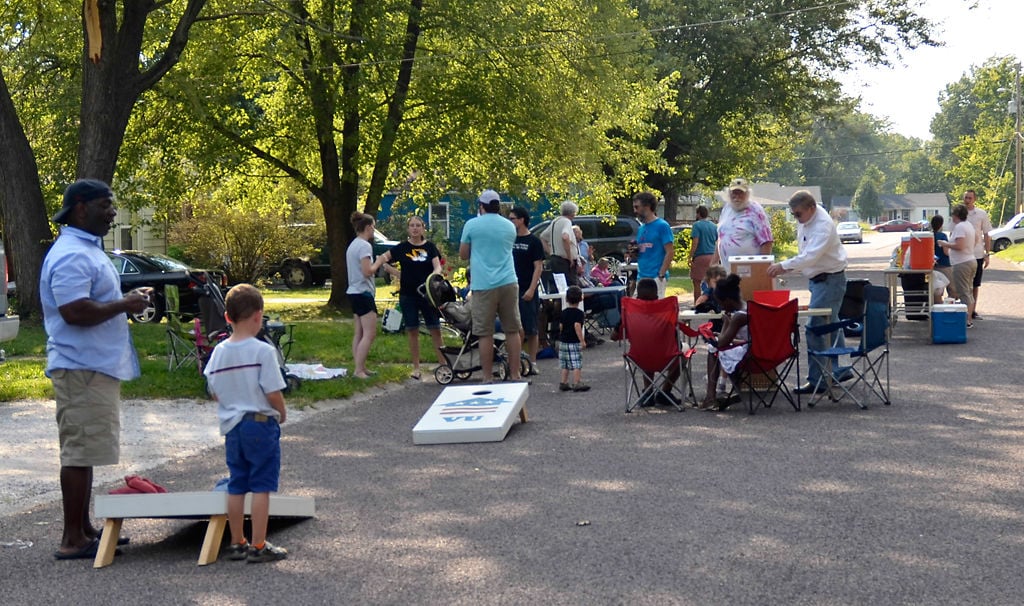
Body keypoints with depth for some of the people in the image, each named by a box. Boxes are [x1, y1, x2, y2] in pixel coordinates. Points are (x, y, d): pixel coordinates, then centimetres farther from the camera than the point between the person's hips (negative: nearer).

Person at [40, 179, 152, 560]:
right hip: (81, 369, -11)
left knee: (84, 453, 15)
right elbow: (74, 311, -28)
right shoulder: (71, 256, -17)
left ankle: (84, 529, 22)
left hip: (95, 367, 11)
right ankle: (73, 540, -1)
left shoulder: (87, 250, 17)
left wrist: (126, 303, 12)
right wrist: (124, 305, -17)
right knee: (79, 453, -6)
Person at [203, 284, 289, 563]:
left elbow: (214, 392, 7)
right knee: (261, 487, 0)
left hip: (231, 425, 6)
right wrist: (281, 413, 2)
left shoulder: (219, 351, 2)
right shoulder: (263, 351, -15)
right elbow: (273, 393, -16)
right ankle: (258, 546, 2)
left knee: (236, 487, 13)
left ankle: (237, 543, 21)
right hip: (261, 424, -6)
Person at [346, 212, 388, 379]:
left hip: (354, 292, 10)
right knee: (369, 334, -11)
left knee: (359, 333, 11)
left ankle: (360, 368, 13)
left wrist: (377, 264, 13)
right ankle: (358, 370, -15)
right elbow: (367, 272, -21)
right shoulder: (365, 246, -15)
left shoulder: (353, 245, 15)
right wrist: (378, 262, -7)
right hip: (363, 293, -10)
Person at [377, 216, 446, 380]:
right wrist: (396, 273, -4)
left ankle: (443, 364, 1)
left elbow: (438, 267, -3)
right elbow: (383, 259, 7)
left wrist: (433, 275, -24)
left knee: (435, 329, -2)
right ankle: (416, 367, 11)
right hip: (408, 295, 0)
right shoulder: (402, 248, 2)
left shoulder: (430, 247, 3)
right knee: (412, 331, 3)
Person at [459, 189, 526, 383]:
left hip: (483, 285, -3)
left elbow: (463, 255, 8)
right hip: (508, 283, 3)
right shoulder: (509, 226, 11)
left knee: (485, 334, 0)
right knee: (512, 330, 9)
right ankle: (515, 374, 12)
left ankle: (488, 378, 1)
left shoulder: (472, 225, 0)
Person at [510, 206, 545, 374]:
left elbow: (538, 267, -8)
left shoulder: (533, 242, -4)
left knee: (531, 330, 0)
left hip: (527, 292, -5)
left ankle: (532, 362, 5)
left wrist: (531, 289, -17)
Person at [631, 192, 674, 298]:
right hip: (641, 277, 8)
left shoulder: (662, 226, -5)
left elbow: (669, 252, -10)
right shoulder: (641, 228, 18)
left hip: (656, 278, -8)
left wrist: (661, 275, -15)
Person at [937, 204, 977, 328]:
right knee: (969, 292, 15)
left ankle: (967, 321, -8)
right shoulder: (969, 225, 13)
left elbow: (959, 246, -26)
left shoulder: (959, 227, -17)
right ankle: (970, 318, 19)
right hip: (972, 261, 10)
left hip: (962, 263, -10)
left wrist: (945, 244, -13)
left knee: (964, 293, -8)